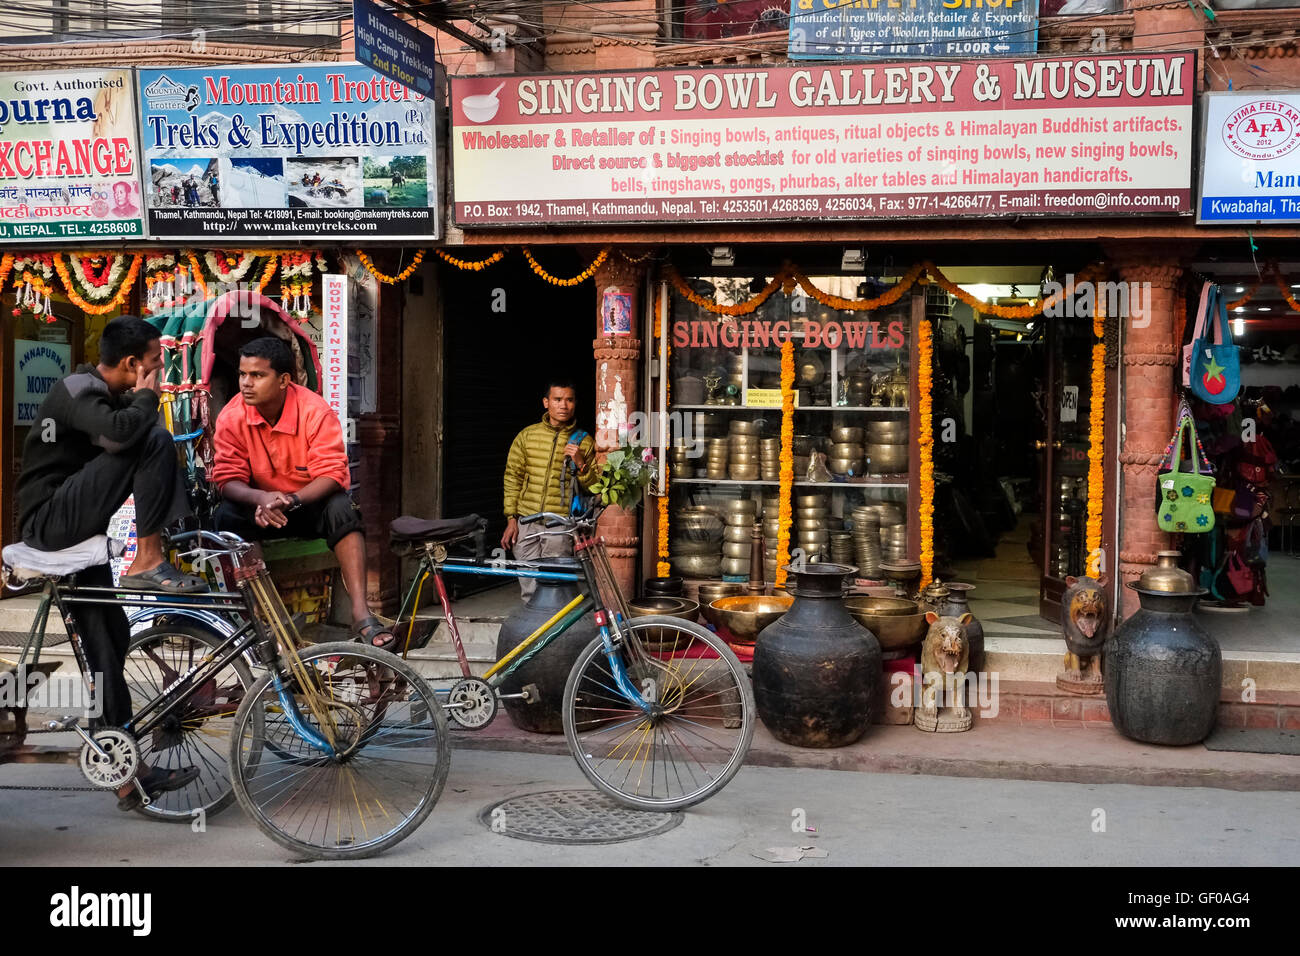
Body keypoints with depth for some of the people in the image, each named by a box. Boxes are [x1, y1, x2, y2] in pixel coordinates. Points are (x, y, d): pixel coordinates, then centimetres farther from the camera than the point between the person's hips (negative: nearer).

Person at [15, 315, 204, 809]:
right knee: (152, 439, -22)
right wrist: (145, 395, -15)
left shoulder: (104, 394, 17)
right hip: (52, 519, -10)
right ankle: (148, 562, -18)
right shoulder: (78, 392, -14)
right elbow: (119, 432, -36)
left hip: (73, 523, 10)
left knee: (109, 638, 8)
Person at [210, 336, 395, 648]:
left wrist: (290, 501, -41)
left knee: (341, 508, -34)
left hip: (310, 504, -2)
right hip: (262, 506, 2)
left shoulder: (316, 412, -20)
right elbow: (227, 479, -15)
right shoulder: (232, 417, -13)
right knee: (225, 515, -28)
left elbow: (332, 474, -24)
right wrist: (262, 498, -37)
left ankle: (360, 613, -42)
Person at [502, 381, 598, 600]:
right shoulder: (527, 436, 9)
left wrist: (581, 464, -13)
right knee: (529, 587, 2)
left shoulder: (584, 441, 6)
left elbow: (595, 487, 6)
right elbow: (512, 477, 11)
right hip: (527, 524, 2)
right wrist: (511, 518, 5)